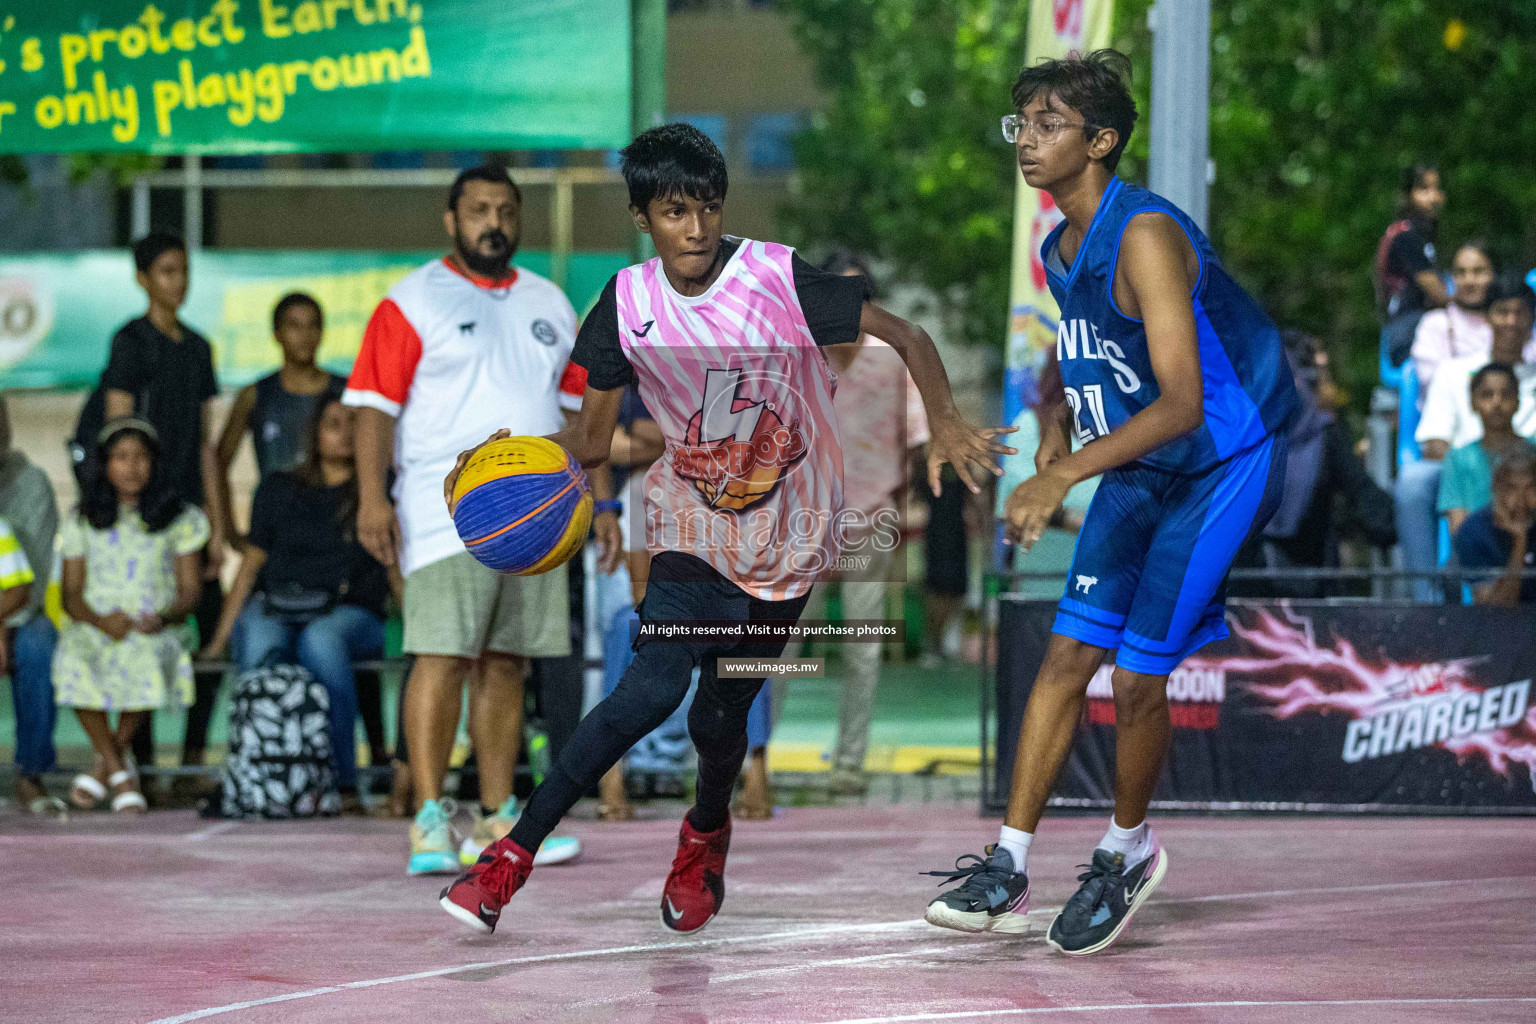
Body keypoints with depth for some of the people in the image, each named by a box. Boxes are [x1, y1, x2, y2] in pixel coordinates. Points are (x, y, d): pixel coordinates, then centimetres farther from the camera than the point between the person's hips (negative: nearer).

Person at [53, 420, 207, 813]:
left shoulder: (180, 519, 11)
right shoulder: (83, 522, 13)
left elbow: (190, 589, 6)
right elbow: (71, 594, 8)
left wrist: (165, 617, -17)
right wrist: (102, 620, -15)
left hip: (154, 629, -1)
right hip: (95, 627, 1)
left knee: (146, 656, -39)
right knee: (74, 657, -36)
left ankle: (106, 762, -15)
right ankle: (120, 771, -17)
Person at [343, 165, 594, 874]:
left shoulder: (549, 305, 17)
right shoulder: (413, 303, -1)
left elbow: (578, 405, 22)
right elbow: (375, 404, -7)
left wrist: (597, 497, 15)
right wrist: (371, 497, -17)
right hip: (446, 515, -6)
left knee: (505, 663, 7)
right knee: (441, 656, -13)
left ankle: (497, 820, 12)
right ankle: (429, 823, -15)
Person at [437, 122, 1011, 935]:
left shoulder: (780, 279, -15)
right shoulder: (627, 304, -6)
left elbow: (906, 338, -7)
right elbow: (593, 437, 3)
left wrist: (944, 424, -19)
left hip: (785, 538, 0)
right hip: (690, 521, 1)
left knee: (718, 716, 3)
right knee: (651, 690, -21)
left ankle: (706, 833, 39)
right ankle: (513, 852, -15)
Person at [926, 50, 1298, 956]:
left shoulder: (1146, 236, -25)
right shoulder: (1058, 252, 3)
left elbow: (1181, 404, -32)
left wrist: (1062, 476, -38)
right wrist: (1062, 422, 5)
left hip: (1222, 467, -8)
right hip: (1139, 472, 8)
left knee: (1137, 677, -7)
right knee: (1068, 656, -1)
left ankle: (1128, 849, 18)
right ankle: (1008, 870, -1)